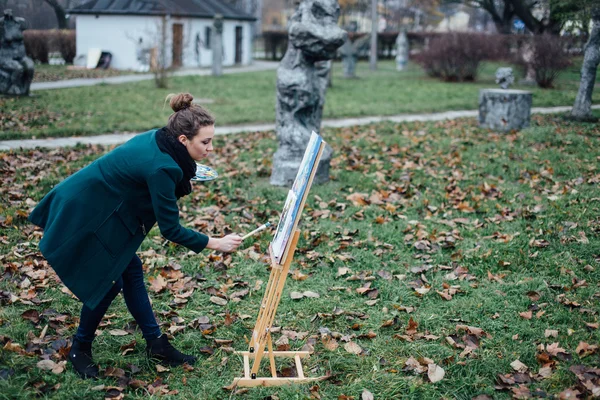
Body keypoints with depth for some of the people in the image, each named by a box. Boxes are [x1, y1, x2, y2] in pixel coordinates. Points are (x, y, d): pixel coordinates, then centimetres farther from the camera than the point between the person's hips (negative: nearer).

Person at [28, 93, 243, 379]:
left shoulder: (158, 140, -5)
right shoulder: (161, 167, -30)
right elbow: (170, 229, -24)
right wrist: (216, 244, -18)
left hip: (96, 207, 9)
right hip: (80, 215, -9)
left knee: (131, 270, 10)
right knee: (109, 281, -1)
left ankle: (156, 343, 18)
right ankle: (80, 349, 21)